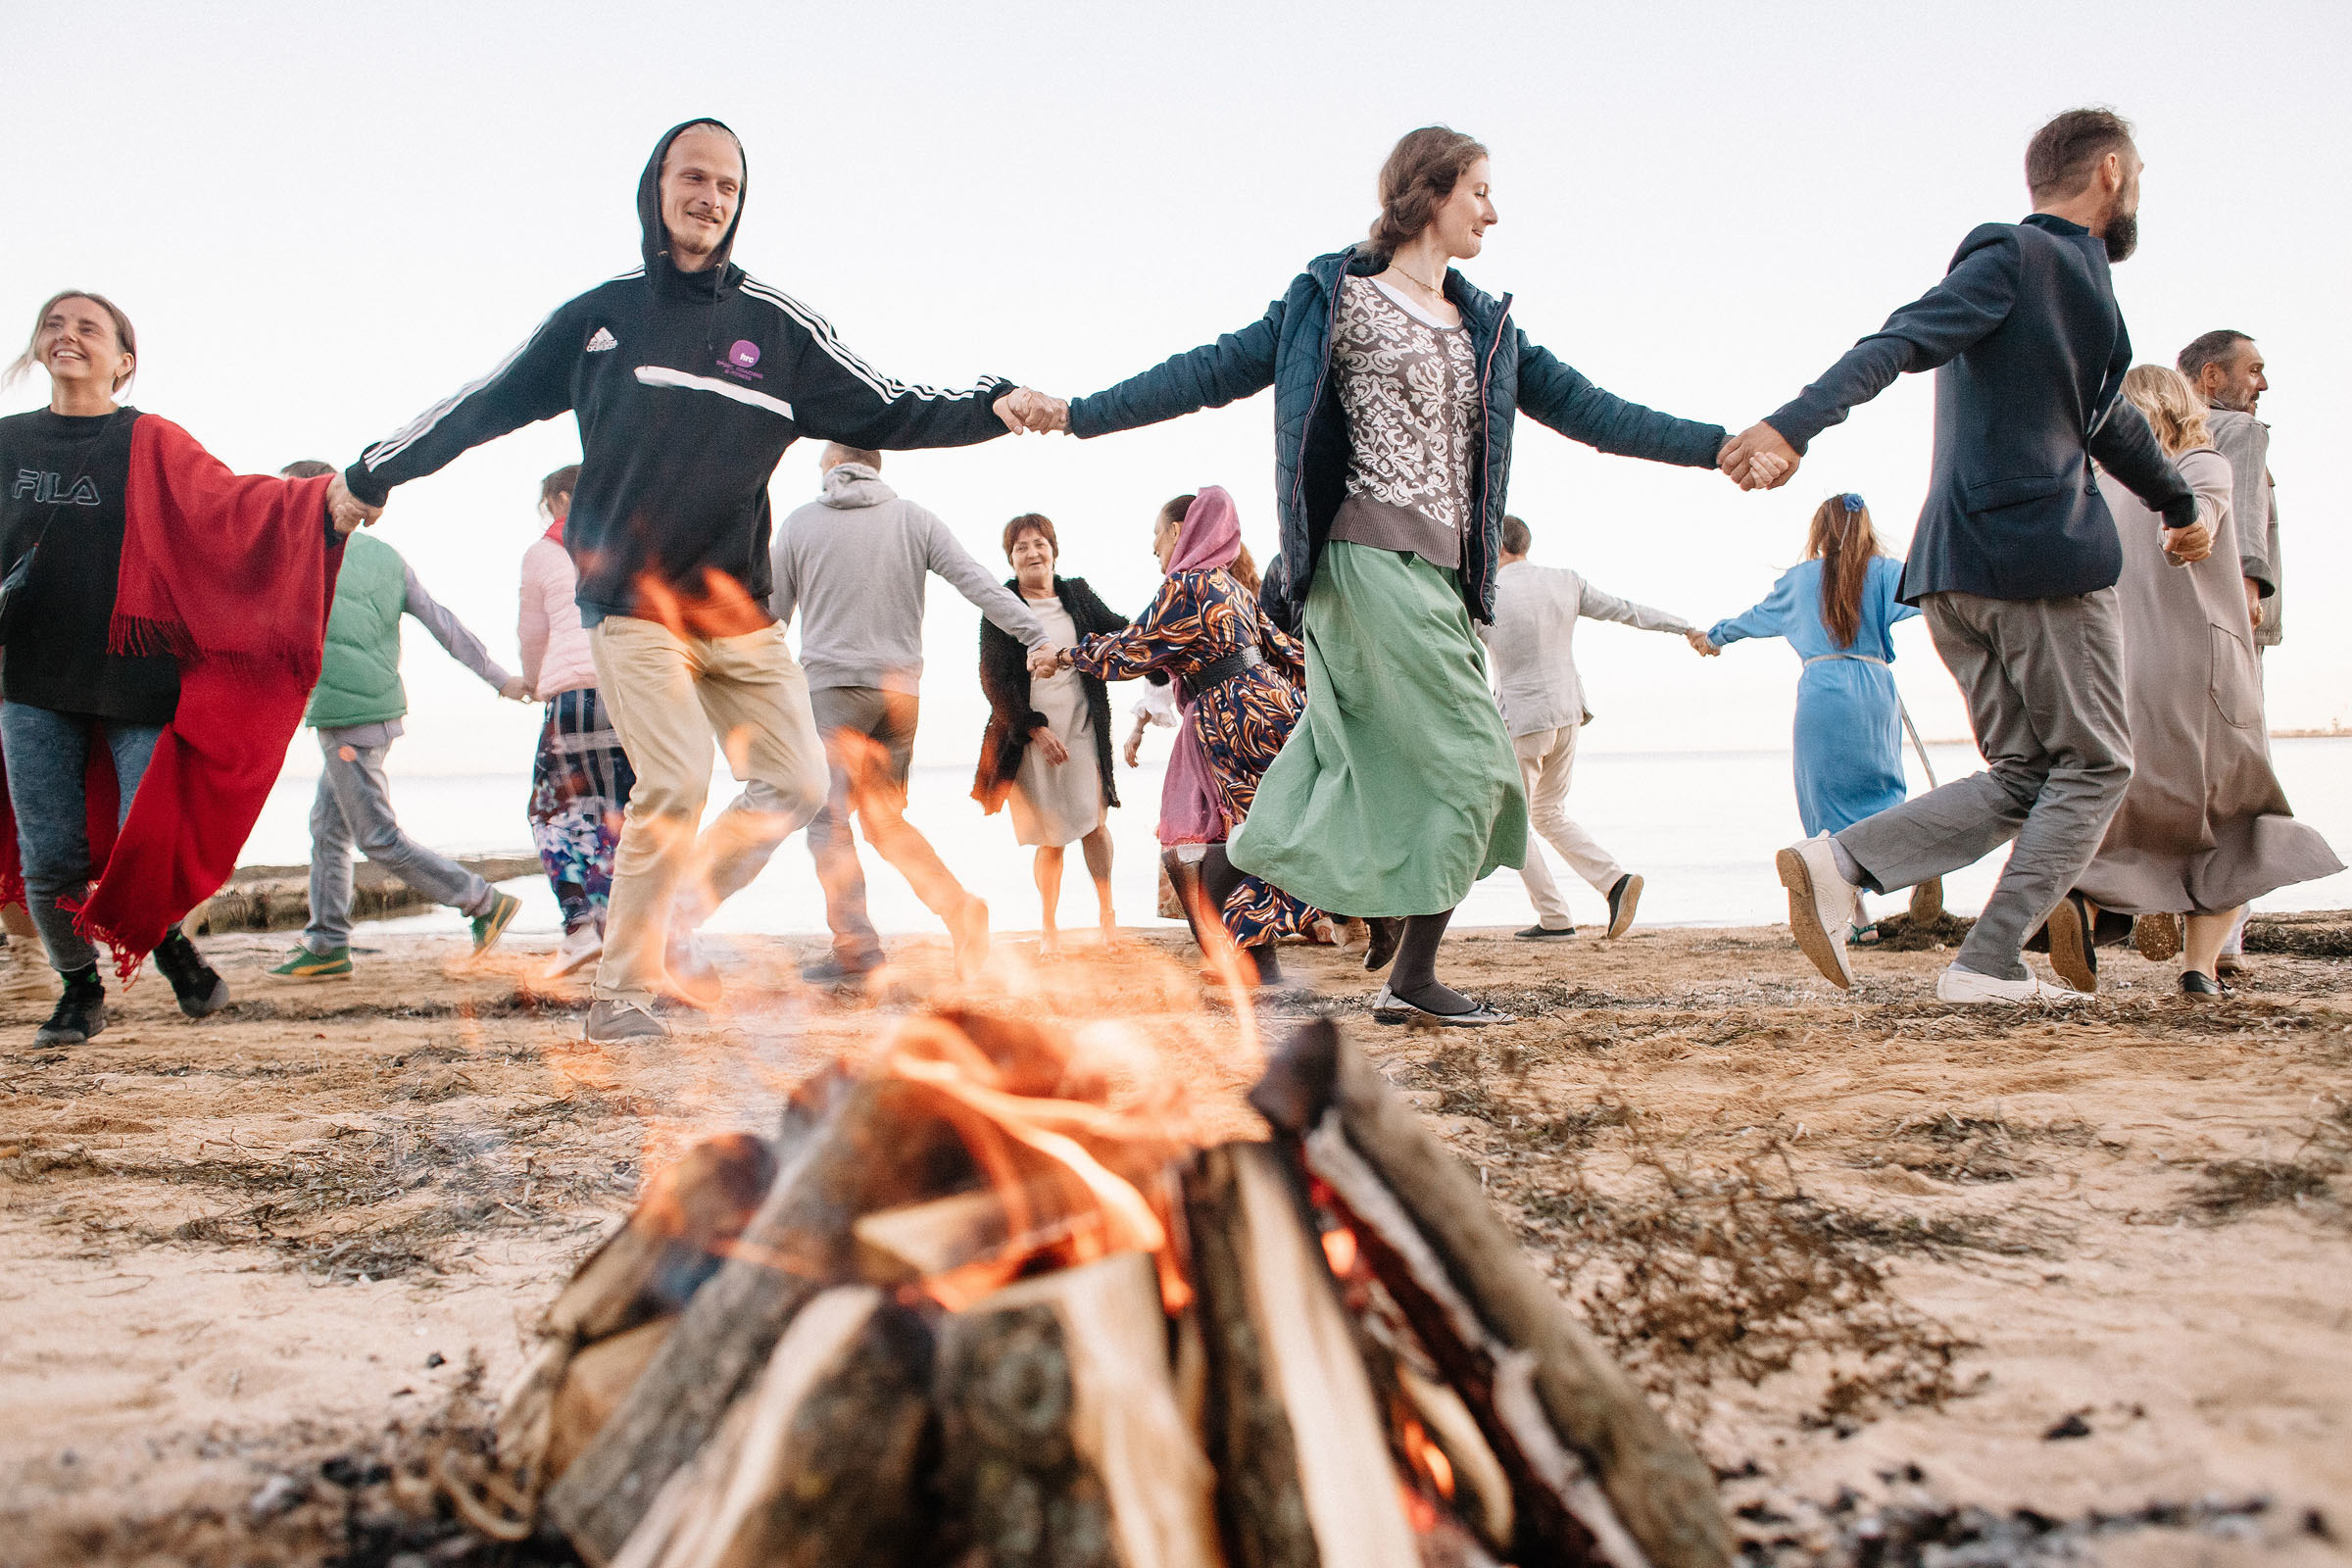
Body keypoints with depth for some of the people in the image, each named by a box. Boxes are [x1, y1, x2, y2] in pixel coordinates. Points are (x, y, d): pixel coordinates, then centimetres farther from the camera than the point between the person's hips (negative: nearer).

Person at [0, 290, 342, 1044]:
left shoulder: (149, 445, -1)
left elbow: (228, 501, -17)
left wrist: (323, 499, -33)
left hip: (134, 679, -3)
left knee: (153, 844, -8)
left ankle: (165, 937, 25)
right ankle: (78, 987, 25)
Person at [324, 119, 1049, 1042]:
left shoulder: (778, 326, 7)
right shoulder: (598, 316, 6)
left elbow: (887, 413, 1)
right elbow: (484, 403, 15)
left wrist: (994, 408, -14)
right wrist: (374, 473, 19)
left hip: (739, 612, 3)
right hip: (630, 606, -3)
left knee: (797, 785, -5)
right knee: (675, 784, -18)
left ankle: (671, 919, 16)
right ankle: (622, 990, -2)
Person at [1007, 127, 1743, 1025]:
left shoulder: (1485, 327, 20)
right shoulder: (1338, 296, 2)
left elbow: (1586, 410, 19)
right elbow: (1219, 370, 0)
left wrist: (1719, 446, 14)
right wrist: (1078, 414, -6)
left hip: (1443, 573, 7)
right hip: (1371, 557, -7)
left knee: (1373, 769, 7)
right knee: (1468, 759, -7)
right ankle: (1413, 977, 3)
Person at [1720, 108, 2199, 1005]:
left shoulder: (2062, 273, 26)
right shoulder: (2015, 258, -3)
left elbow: (2107, 419, 41)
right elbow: (1898, 343, -20)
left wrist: (2179, 503, 54)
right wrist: (1795, 425, -37)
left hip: (1958, 568, 9)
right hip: (2041, 552, -9)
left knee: (2023, 779, 8)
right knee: (2093, 768, 1)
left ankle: (1837, 863, -9)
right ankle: (1988, 966, -5)